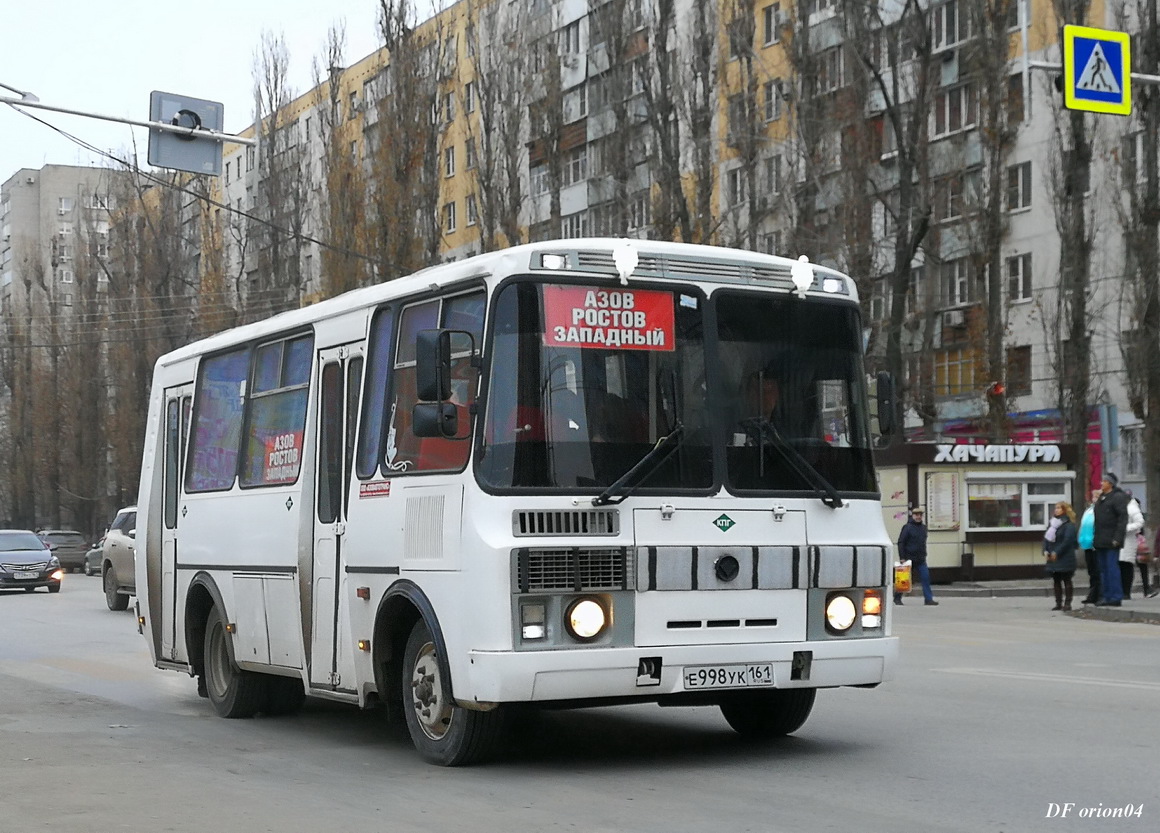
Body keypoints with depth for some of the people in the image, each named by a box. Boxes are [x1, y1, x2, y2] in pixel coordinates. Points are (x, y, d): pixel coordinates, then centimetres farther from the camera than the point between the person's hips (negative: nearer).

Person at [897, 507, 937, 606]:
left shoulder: (923, 528, 12)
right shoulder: (907, 527, -7)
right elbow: (901, 542, -11)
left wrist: (924, 555, 17)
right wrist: (902, 557, -16)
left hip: (920, 560, 5)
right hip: (908, 558, -5)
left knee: (925, 577, -5)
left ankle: (929, 598, -4)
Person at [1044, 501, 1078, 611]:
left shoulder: (1069, 524, -9)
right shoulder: (1053, 522, 14)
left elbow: (1067, 540, -18)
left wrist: (1056, 553, -19)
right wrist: (1046, 550, 1)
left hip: (1065, 558, -7)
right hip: (1053, 557, 7)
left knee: (1066, 580, -1)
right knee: (1056, 581, 9)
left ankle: (1067, 603, 2)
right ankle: (1058, 603, 13)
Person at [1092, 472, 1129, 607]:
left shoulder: (1118, 497, -8)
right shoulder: (1101, 498, 18)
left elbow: (1123, 518, -15)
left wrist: (1117, 539, -20)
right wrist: (1095, 538, 16)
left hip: (1111, 541, -9)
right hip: (1101, 541, 9)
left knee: (1112, 568, -9)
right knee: (1103, 569, 11)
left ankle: (1116, 598, -7)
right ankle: (1105, 596, 15)